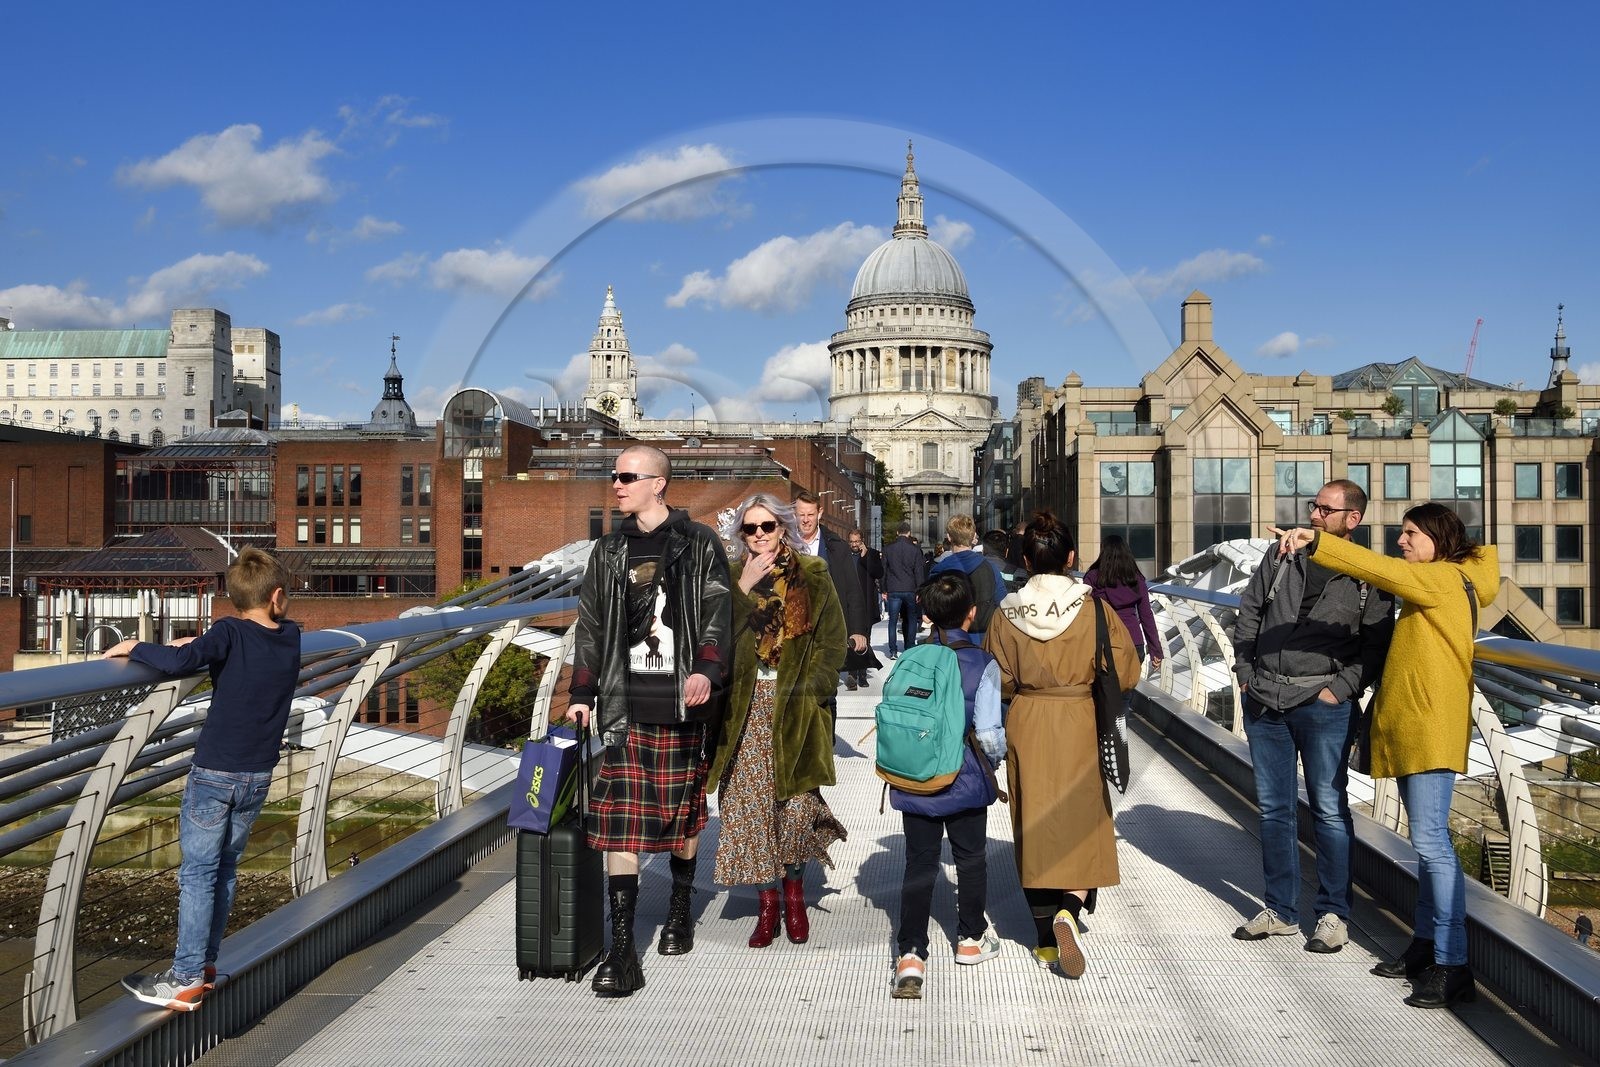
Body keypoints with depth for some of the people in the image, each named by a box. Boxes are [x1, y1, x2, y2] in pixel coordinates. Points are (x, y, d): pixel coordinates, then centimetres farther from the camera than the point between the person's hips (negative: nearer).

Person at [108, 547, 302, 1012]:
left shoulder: (230, 633, -14)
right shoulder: (291, 637, 3)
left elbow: (178, 664, -28)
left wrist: (136, 647, -12)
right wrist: (203, 643, 13)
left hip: (214, 773, -5)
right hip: (258, 776, 5)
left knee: (198, 874, 0)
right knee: (225, 869, 17)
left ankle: (185, 982, 2)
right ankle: (205, 965, 24)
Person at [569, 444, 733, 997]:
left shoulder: (699, 545, 2)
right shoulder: (609, 551, 13)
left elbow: (718, 613, -5)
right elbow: (590, 625, 15)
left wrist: (707, 669, -21)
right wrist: (582, 693, 10)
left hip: (680, 701, -2)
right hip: (624, 702, 2)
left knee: (684, 810, 11)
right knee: (620, 821, -6)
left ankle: (680, 910, 35)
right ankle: (621, 950, -6)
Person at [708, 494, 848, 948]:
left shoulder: (812, 576, 4)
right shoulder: (730, 578, 8)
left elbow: (833, 641, 2)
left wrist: (807, 690, -7)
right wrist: (744, 588, -14)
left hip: (795, 706, -1)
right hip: (746, 706, 2)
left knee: (797, 802, -6)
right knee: (749, 803, -1)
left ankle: (794, 893, 17)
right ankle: (768, 902, 11)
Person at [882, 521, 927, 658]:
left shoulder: (888, 549, 3)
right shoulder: (915, 549, -2)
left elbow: (883, 571, 5)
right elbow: (919, 572, -3)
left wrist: (884, 590, 10)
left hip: (893, 590, 1)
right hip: (910, 590, -1)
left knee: (893, 621, 3)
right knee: (912, 620, 13)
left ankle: (893, 651, -2)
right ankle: (910, 648, 11)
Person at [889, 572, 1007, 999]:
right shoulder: (982, 663, -12)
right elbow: (989, 735, -15)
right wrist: (997, 756, 7)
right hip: (965, 780, -1)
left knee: (919, 863, 8)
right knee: (971, 858, 18)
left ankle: (910, 953, -2)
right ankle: (971, 939, 34)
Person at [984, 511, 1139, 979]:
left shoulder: (1007, 614, -5)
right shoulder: (1093, 608, -8)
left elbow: (1000, 682, 0)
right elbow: (1125, 673, -5)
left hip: (1026, 727, 2)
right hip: (1079, 726, -1)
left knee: (1034, 829, 11)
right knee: (1081, 826, 10)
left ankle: (1045, 940, 16)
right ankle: (1068, 910, -15)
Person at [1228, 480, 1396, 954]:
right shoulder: (1282, 556, 9)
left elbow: (1376, 645, -3)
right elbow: (1248, 611, 14)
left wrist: (1341, 689, -12)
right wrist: (1244, 670, 7)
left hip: (1323, 706, -4)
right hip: (1264, 702, 4)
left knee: (1329, 809, 2)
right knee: (1274, 809, 11)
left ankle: (1334, 915, 15)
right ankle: (1280, 910, 22)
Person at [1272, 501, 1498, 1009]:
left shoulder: (1445, 578, -9)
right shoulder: (1429, 587, 21)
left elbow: (1381, 570, -21)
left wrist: (1316, 543, -28)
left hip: (1432, 726, -10)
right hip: (1408, 728, 10)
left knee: (1431, 842, -13)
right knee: (1428, 842, 14)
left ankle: (1453, 966, -11)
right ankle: (1426, 943, 22)